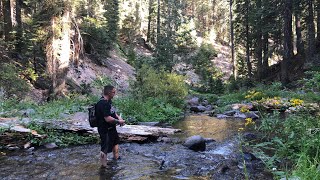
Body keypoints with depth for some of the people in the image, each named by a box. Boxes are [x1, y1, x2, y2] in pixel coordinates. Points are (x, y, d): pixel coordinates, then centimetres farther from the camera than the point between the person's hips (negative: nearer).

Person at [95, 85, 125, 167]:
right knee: (105, 149, 0)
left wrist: (118, 117, 0)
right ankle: (104, 166, 14)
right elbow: (108, 118, -32)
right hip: (105, 130, -12)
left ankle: (116, 158, 51)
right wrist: (118, 121, -19)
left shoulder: (108, 101, 6)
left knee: (116, 142, 29)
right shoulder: (103, 103, -28)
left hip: (111, 128, 12)